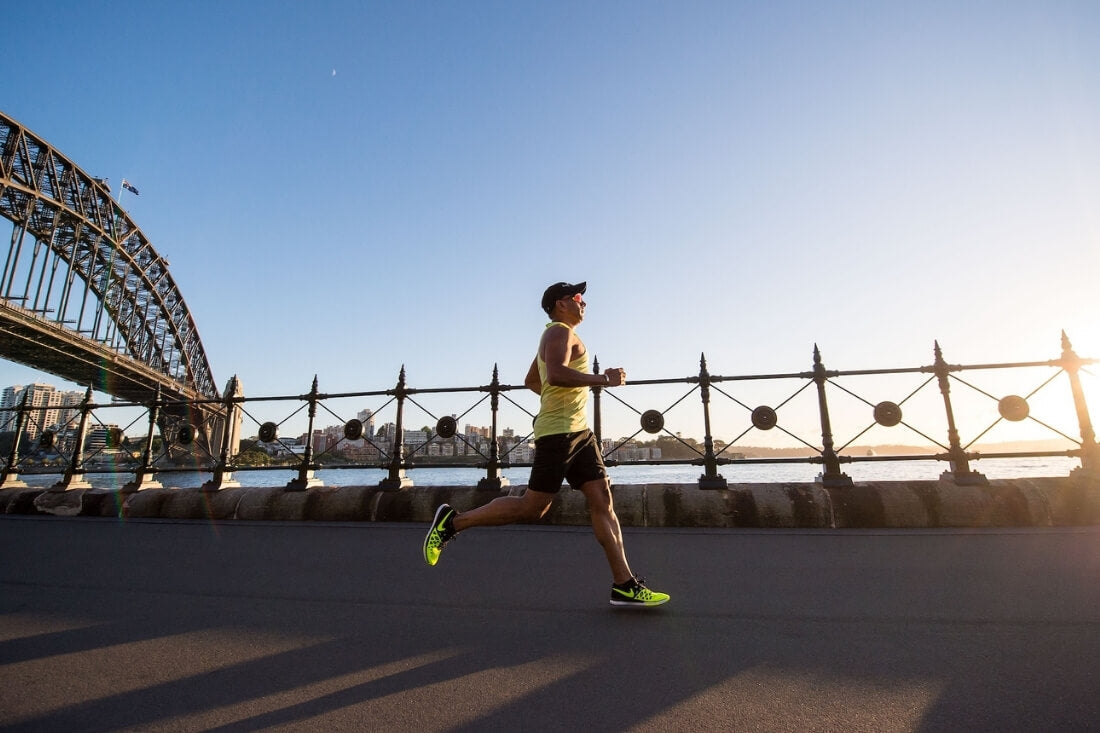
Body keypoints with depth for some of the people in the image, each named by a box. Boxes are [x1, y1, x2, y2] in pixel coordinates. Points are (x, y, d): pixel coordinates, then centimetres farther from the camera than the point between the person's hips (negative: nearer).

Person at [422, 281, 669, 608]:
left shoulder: (558, 336, 25)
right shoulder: (559, 331, -7)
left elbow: (531, 380, 32)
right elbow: (556, 374, -26)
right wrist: (603, 378, -20)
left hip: (579, 432, 10)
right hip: (558, 432, -10)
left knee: (602, 500, 3)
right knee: (532, 507, -6)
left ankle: (624, 585, 6)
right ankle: (453, 521, 7)